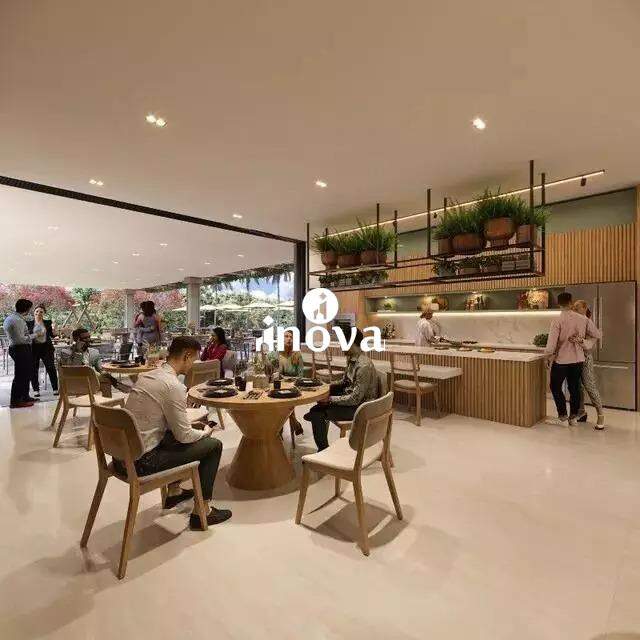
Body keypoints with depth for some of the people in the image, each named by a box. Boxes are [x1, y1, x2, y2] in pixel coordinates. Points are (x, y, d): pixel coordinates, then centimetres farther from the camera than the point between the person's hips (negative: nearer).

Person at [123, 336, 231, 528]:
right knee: (214, 445, -1)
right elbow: (184, 435, -15)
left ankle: (173, 493, 40)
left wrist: (189, 422, 16)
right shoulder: (174, 386, -22)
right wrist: (205, 432, 4)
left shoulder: (147, 375, 6)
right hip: (141, 462, -9)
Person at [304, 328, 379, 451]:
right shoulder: (352, 358, 2)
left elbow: (355, 399, -26)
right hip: (351, 398, 10)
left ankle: (323, 450, 4)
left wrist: (330, 399, -18)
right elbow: (345, 382, 15)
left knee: (317, 413, -15)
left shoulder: (364, 366, -27)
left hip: (359, 407, -10)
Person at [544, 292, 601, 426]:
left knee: (556, 387, 11)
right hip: (578, 359, 5)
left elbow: (551, 344, -19)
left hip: (561, 360, -4)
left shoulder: (557, 321, -17)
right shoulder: (583, 319, -4)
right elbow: (597, 334, 6)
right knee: (574, 388, 15)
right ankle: (573, 417, 24)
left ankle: (562, 416, 14)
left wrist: (548, 356, -3)